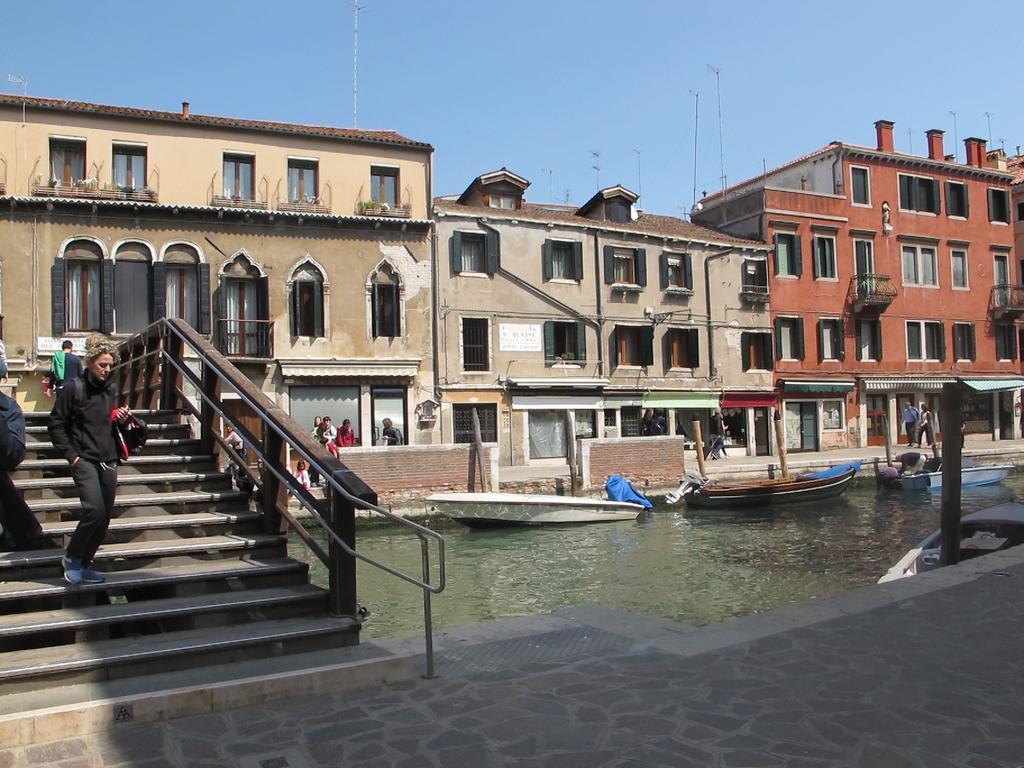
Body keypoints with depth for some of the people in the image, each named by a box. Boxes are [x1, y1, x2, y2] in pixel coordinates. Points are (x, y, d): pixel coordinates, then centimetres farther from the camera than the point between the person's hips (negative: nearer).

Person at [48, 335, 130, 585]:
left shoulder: (110, 390, 12)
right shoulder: (74, 389, -6)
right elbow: (56, 425, -3)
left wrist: (120, 419, 2)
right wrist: (71, 455, -9)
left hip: (108, 462, 6)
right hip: (84, 460, -6)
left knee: (104, 518, 6)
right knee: (95, 510, -20)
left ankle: (84, 565, 21)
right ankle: (72, 557, 2)